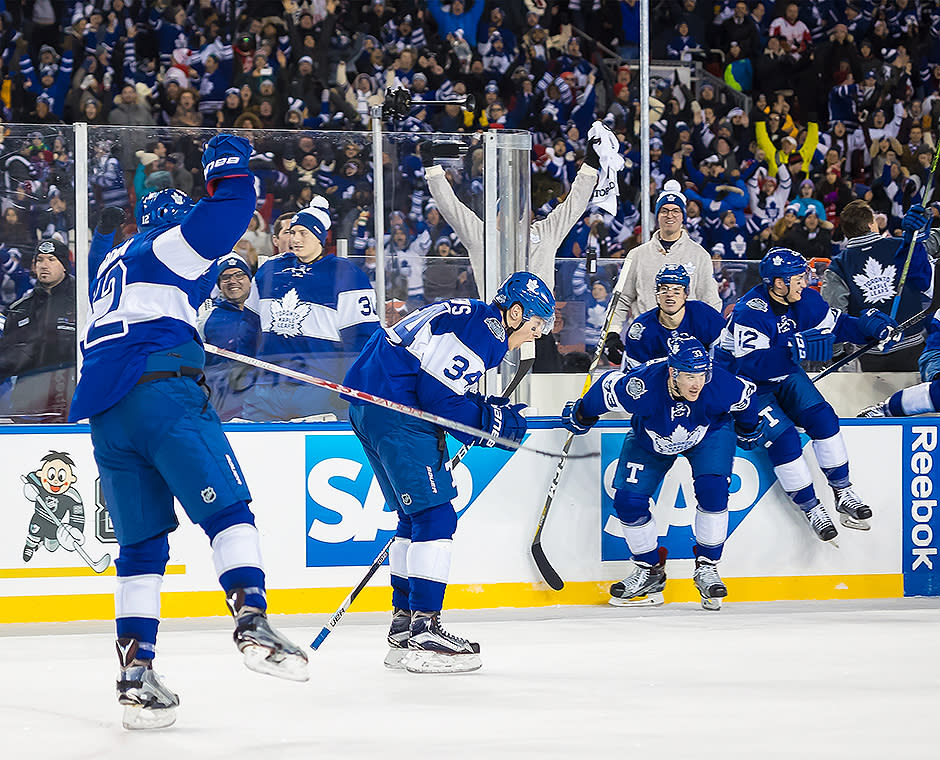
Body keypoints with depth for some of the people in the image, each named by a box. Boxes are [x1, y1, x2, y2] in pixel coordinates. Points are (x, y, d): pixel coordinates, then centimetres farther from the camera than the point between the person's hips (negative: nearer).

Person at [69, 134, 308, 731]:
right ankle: (252, 621, -26)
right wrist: (230, 169, 11)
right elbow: (223, 218, -6)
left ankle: (136, 672, -2)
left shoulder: (113, 267, 30)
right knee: (227, 508, -6)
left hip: (104, 412, 7)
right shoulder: (167, 248, 7)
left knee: (142, 543, 8)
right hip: (160, 391, -7)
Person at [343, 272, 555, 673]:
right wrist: (489, 420, -6)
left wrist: (486, 411, 9)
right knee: (435, 515, -11)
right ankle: (423, 632, -13)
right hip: (394, 410, -11)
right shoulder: (483, 330, -12)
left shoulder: (474, 317, 21)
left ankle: (403, 626, 23)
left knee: (417, 516, 18)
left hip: (368, 407, 11)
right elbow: (438, 396, -18)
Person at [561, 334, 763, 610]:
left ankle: (707, 568, -6)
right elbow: (606, 388, -18)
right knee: (628, 500, -9)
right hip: (651, 440, 1)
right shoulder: (641, 386, -40)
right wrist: (580, 416, 1)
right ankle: (649, 570, 11)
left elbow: (745, 396, -11)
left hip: (710, 433, -1)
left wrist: (749, 429, 8)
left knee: (712, 489, -22)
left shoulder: (722, 386, -36)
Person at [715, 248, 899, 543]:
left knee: (822, 416, -12)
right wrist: (794, 349, -47)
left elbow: (836, 325, 6)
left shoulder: (805, 300, -7)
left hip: (784, 376, 7)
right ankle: (811, 508, -6)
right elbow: (751, 364, -39)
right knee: (782, 436, -22)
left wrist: (866, 324, -13)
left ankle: (843, 493, 1)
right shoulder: (750, 313, -29)